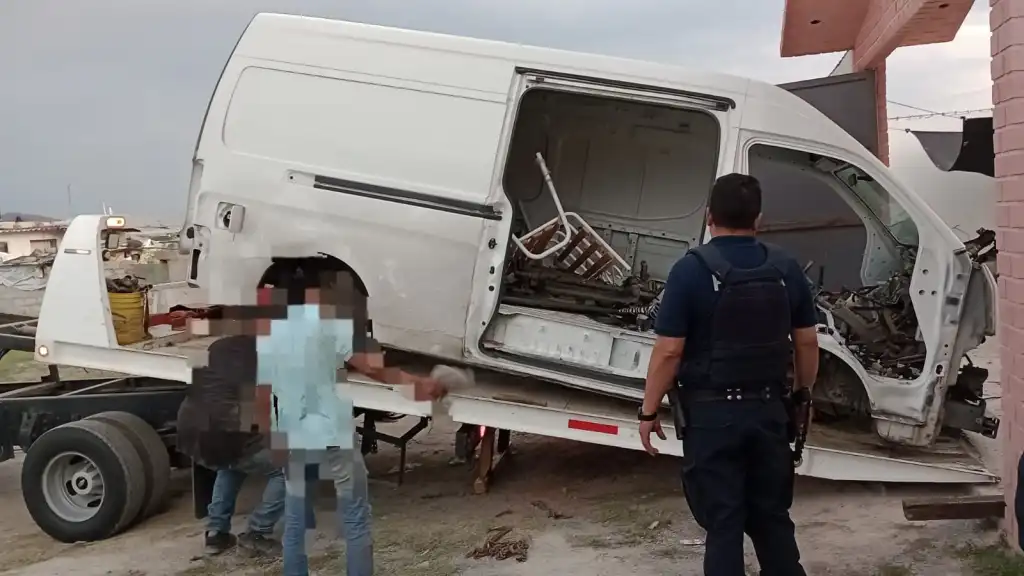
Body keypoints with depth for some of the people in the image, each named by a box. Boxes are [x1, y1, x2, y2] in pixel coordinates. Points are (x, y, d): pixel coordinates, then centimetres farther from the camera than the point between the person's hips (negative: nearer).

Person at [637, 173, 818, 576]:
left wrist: (649, 411, -5)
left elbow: (669, 352, -14)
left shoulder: (692, 269, -13)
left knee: (723, 522, 5)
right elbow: (807, 343, 7)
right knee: (772, 515, 19)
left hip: (711, 413, -4)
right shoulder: (786, 268, 2)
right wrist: (803, 392, 22)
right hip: (768, 409, 4)